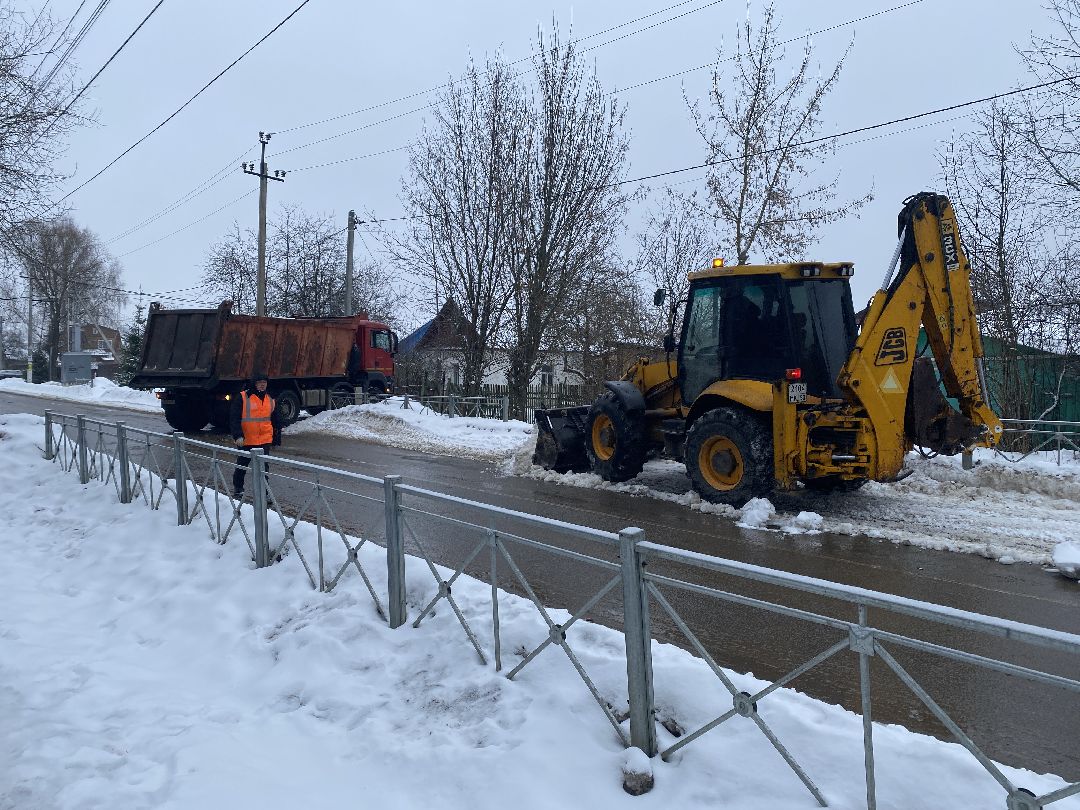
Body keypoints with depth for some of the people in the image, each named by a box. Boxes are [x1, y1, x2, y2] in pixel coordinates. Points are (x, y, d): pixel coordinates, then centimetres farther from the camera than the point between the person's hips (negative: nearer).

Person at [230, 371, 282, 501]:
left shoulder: (270, 400, 8)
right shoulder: (243, 398, -7)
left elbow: (276, 422, 17)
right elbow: (234, 418, -10)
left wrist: (277, 438, 17)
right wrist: (238, 435, -19)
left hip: (265, 440, 2)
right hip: (246, 440, -2)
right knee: (241, 466, 14)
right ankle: (237, 490, 34)